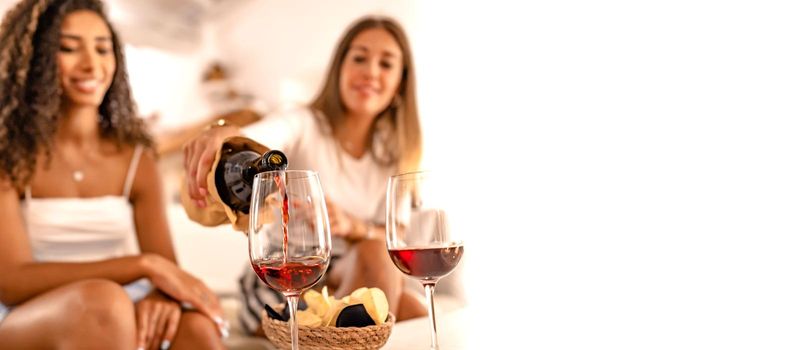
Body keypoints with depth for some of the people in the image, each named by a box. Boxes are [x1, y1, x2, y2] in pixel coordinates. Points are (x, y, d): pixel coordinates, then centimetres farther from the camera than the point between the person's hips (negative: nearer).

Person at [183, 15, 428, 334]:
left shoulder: (392, 155, 4)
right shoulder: (303, 126, -12)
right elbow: (250, 140, -35)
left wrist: (351, 226, -26)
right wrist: (223, 135, -61)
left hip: (350, 285, 5)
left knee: (421, 320, -23)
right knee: (377, 251, -29)